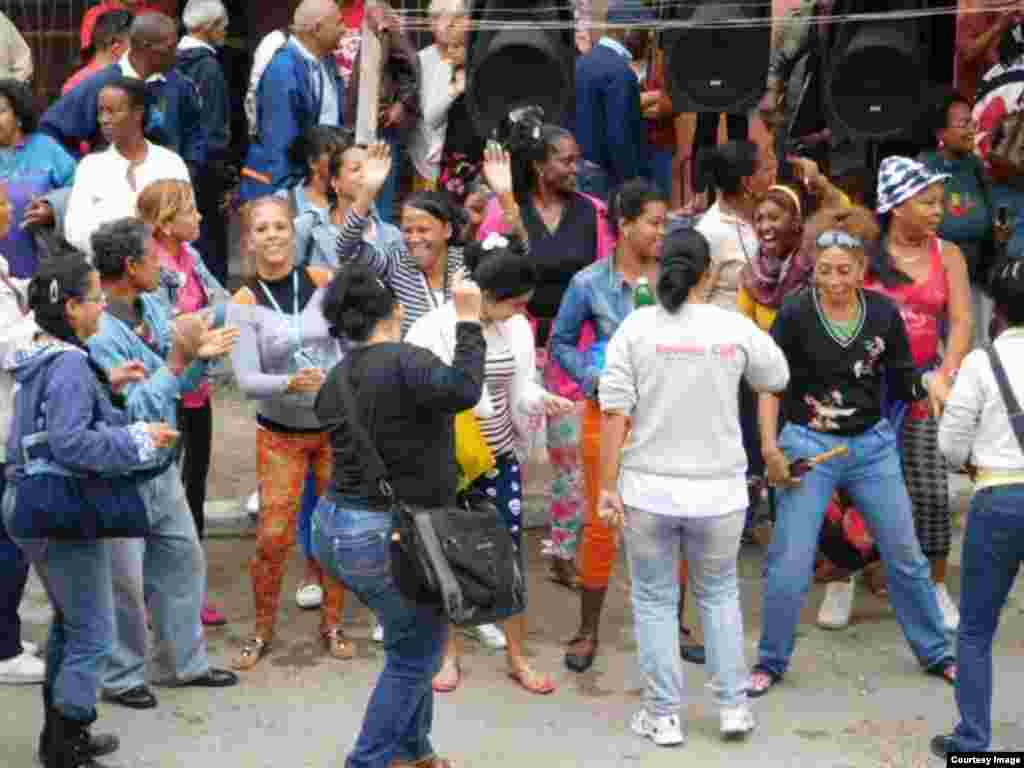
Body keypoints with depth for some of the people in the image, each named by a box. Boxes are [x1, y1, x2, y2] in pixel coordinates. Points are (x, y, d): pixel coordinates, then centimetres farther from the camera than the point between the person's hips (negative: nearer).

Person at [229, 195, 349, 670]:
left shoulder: (322, 281, -7)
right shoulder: (245, 301, -10)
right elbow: (246, 380, -18)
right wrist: (290, 385, -35)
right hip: (280, 433, -1)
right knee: (273, 538, -4)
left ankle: (332, 624, 25)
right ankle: (262, 631, 16)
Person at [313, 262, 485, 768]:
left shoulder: (335, 380, 8)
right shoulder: (404, 362, -19)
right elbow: (463, 390, -34)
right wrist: (467, 320, -27)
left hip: (336, 526, 9)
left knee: (413, 646, 22)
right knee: (414, 658, 7)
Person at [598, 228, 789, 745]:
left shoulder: (635, 327, -7)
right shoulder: (736, 328, -4)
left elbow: (614, 413, -10)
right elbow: (777, 380, 14)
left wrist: (607, 486, -4)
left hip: (648, 489, -1)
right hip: (719, 490, 1)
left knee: (655, 599, 13)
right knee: (719, 593, 21)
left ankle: (663, 717, 16)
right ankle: (732, 706, 22)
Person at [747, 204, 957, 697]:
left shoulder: (884, 314, -5)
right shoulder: (795, 315, -12)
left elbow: (902, 381, 5)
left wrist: (930, 381, -17)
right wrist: (770, 449, -8)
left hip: (873, 445, 3)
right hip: (809, 446, -3)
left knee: (905, 555, 12)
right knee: (789, 564, -4)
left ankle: (935, 653, 29)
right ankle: (770, 663, 14)